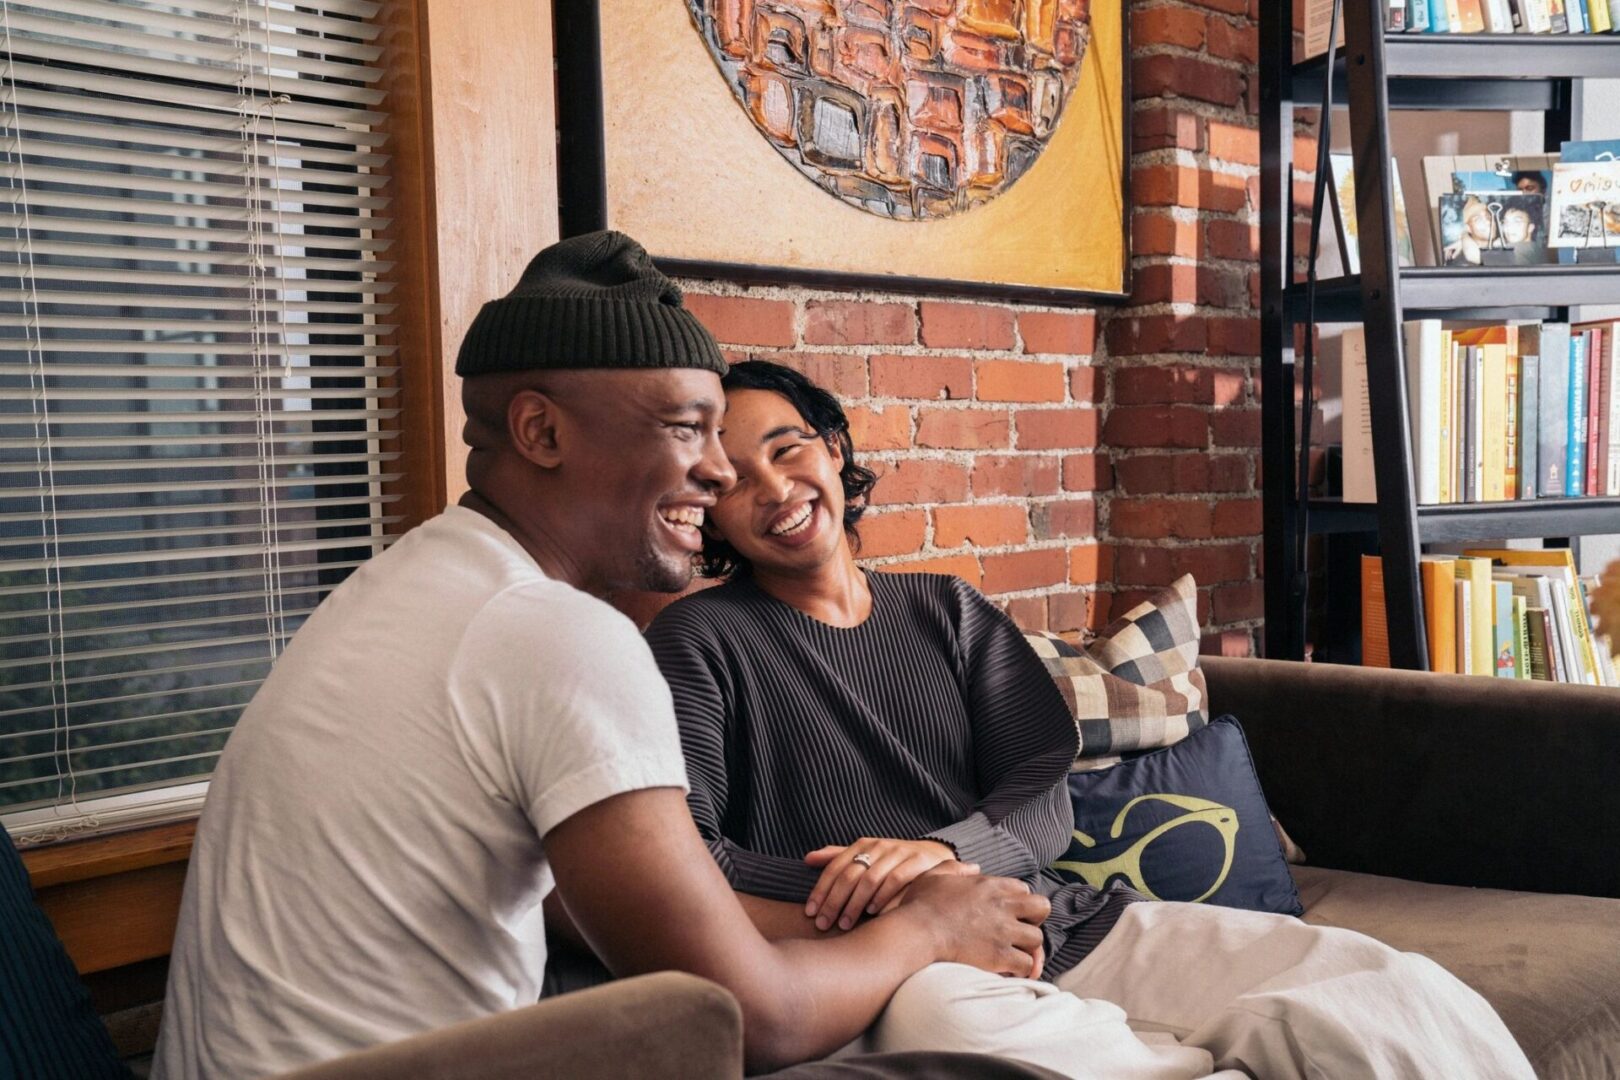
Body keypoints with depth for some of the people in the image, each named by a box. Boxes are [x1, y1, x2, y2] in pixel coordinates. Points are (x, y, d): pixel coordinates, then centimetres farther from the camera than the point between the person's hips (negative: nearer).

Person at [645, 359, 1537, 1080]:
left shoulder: (947, 612, 17)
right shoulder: (698, 643, 3)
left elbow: (1045, 799, 9)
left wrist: (944, 852, -15)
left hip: (1066, 926, 3)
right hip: (899, 974, -2)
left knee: (1405, 992, -16)